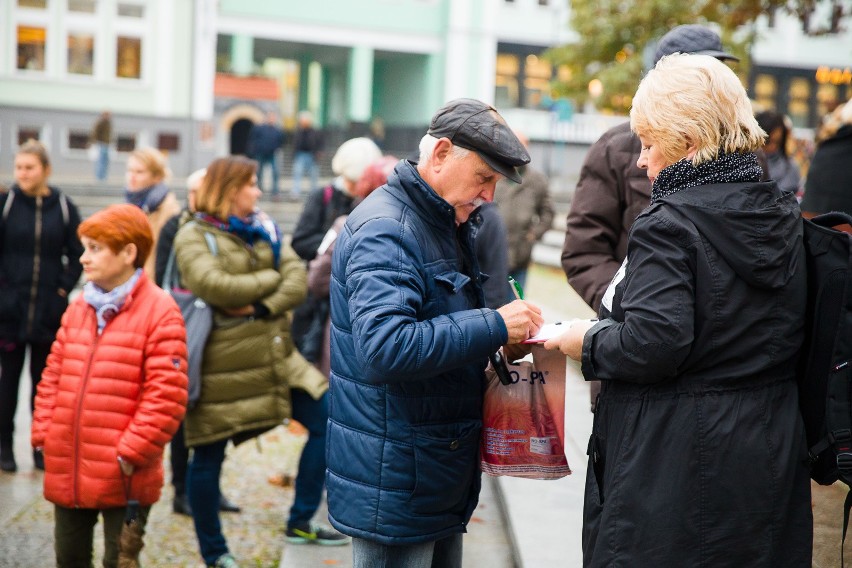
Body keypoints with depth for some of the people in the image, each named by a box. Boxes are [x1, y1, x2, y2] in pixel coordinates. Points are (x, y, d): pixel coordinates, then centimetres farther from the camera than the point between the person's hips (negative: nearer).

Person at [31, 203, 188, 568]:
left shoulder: (159, 312, -11)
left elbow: (166, 394, -15)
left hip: (122, 479, -6)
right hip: (66, 472, 6)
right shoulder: (78, 308, 10)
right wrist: (43, 435, 5)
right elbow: (53, 377, 14)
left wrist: (132, 453, -16)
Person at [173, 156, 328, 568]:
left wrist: (261, 306, -19)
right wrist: (271, 278, -12)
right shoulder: (193, 236, -7)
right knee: (208, 457, 4)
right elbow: (212, 286, -24)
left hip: (274, 354, 6)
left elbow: (297, 279, -1)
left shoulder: (263, 228, 11)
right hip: (221, 362, -6)